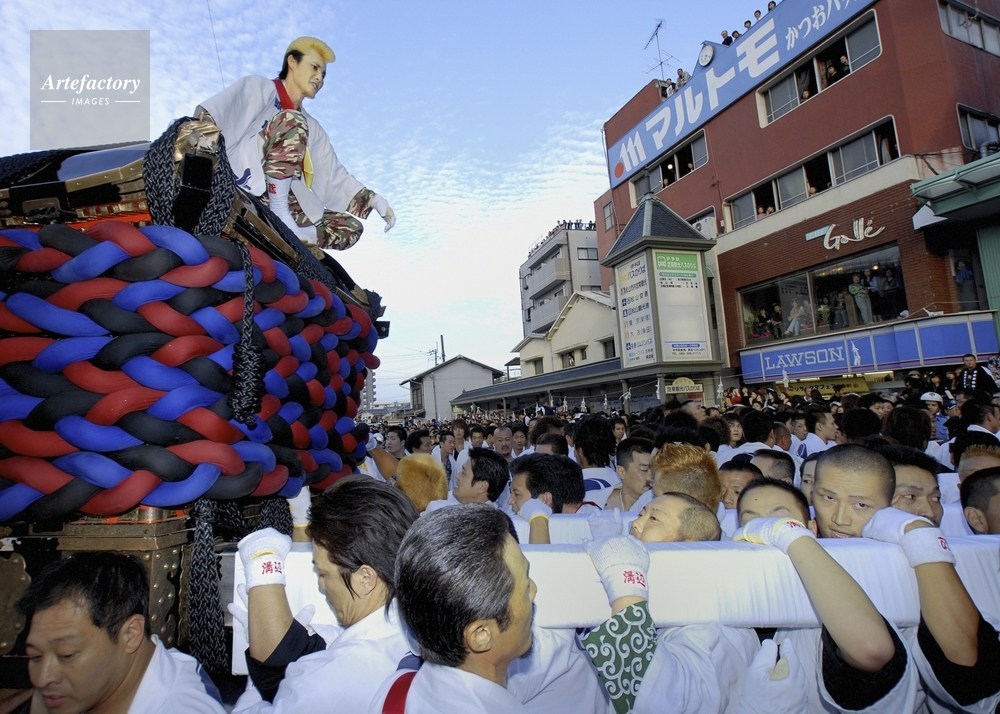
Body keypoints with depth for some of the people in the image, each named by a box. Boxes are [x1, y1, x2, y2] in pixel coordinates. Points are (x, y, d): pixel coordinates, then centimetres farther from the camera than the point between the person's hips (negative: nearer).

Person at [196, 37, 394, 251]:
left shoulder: (312, 128, 25)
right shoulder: (258, 88, 10)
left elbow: (334, 177, 18)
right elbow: (206, 116, -2)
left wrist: (374, 200, 6)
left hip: (286, 205, 6)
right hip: (242, 184, -6)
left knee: (351, 227, -2)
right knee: (292, 122, -21)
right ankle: (278, 210, -27)